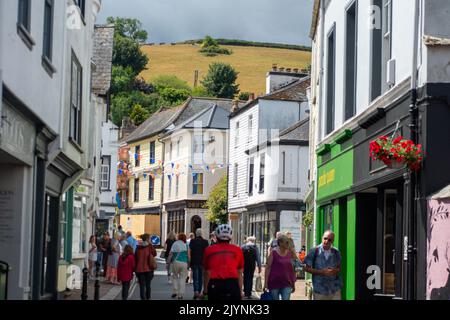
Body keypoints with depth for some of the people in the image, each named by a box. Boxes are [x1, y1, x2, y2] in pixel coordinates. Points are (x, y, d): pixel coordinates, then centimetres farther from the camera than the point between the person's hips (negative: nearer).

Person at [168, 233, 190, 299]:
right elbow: (188, 256, 3)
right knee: (182, 278, 5)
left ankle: (175, 291, 7)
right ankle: (180, 294, 2)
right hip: (184, 263, 0)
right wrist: (188, 264, 13)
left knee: (175, 277, 16)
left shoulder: (175, 244, 3)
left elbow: (171, 254, 0)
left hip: (176, 262, 0)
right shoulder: (186, 245, 6)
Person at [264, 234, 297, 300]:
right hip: (274, 283, -3)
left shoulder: (289, 253, 7)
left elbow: (291, 268, 14)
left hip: (286, 284, 3)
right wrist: (266, 283, -12)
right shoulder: (274, 253, -7)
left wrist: (293, 283, 15)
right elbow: (268, 268, -7)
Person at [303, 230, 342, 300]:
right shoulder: (314, 251, -5)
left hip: (335, 289, 2)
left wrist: (335, 271, -12)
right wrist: (321, 272, -15)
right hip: (319, 290, -2)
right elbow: (306, 268, -3)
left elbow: (339, 268, 13)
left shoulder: (336, 252, 3)